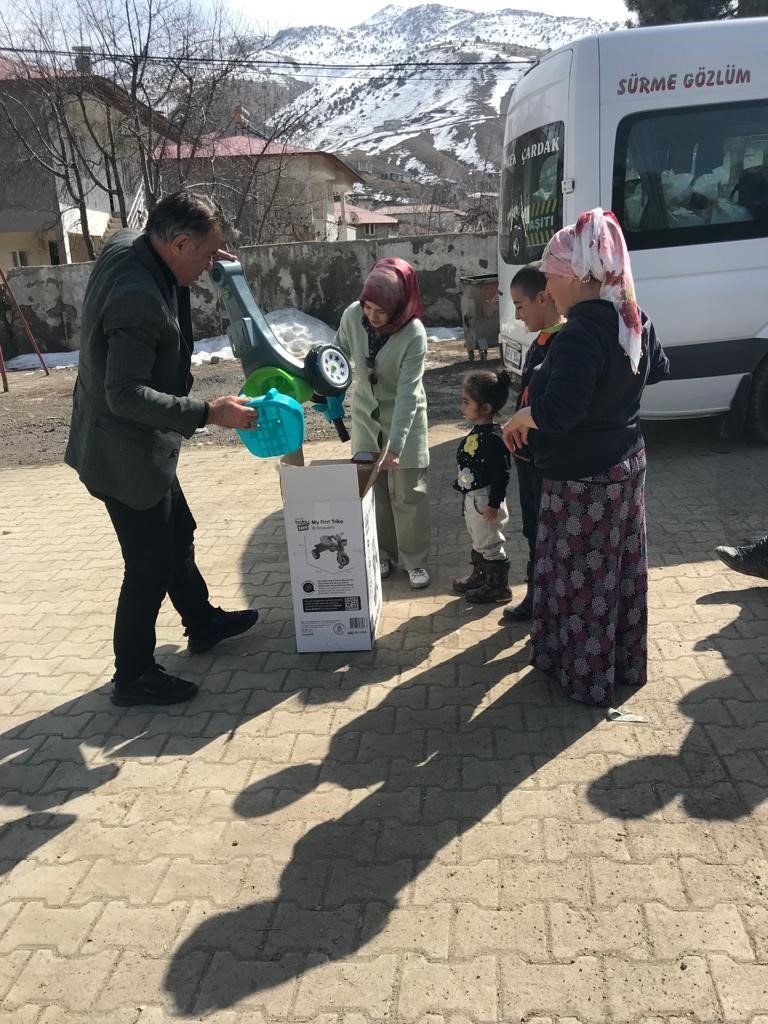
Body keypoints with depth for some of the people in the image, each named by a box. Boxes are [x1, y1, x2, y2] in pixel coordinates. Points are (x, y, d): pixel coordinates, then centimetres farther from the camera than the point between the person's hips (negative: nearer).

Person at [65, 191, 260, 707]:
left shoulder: (125, 244, -2)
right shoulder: (140, 299, -31)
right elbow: (126, 394, -31)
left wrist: (201, 263, 7)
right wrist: (208, 412, -29)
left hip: (133, 444, 10)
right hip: (127, 454, -10)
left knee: (178, 534, 24)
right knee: (149, 568, 5)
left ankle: (202, 622, 45)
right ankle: (134, 676, 23)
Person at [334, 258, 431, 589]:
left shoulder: (414, 334, -27)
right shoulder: (352, 315, -16)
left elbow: (407, 394, -28)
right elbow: (338, 356, 4)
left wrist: (395, 445, -31)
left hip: (405, 418, -3)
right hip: (365, 416, 4)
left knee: (408, 493, 3)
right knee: (371, 489, 10)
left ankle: (415, 561, 19)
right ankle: (382, 555, 26)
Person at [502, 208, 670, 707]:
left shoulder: (580, 335, -27)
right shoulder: (635, 320, 2)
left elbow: (557, 412, -33)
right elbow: (658, 371, 19)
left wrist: (519, 418, -14)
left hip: (583, 479, -9)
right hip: (626, 463, 9)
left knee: (581, 576, 7)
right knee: (621, 569, 20)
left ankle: (586, 677, 23)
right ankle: (626, 662, 37)